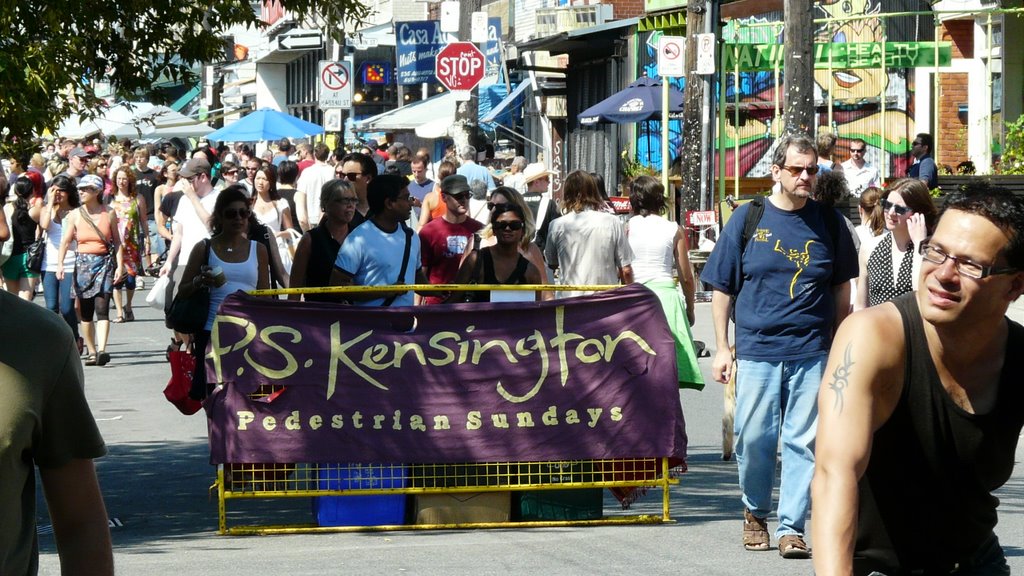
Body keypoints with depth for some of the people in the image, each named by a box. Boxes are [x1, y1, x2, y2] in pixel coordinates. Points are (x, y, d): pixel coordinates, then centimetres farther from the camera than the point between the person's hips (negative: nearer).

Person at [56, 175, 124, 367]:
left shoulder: (109, 213, 2)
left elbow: (117, 242, 6)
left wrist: (120, 265, -3)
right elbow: (65, 241, 2)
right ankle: (91, 352, 13)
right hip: (83, 263, 2)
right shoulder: (75, 215, 4)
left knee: (102, 308, -15)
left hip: (105, 264, -2)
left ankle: (101, 351, -24)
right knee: (85, 312, 4)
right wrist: (60, 264, -12)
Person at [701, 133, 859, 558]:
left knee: (803, 442, -2)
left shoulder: (828, 222, 7)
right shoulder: (748, 218, 2)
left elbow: (841, 288, 16)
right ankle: (755, 512, 24)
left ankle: (791, 527, 3)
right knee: (753, 439, 1)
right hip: (756, 349, -1)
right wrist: (722, 347, 3)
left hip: (812, 352, 1)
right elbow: (722, 288, 6)